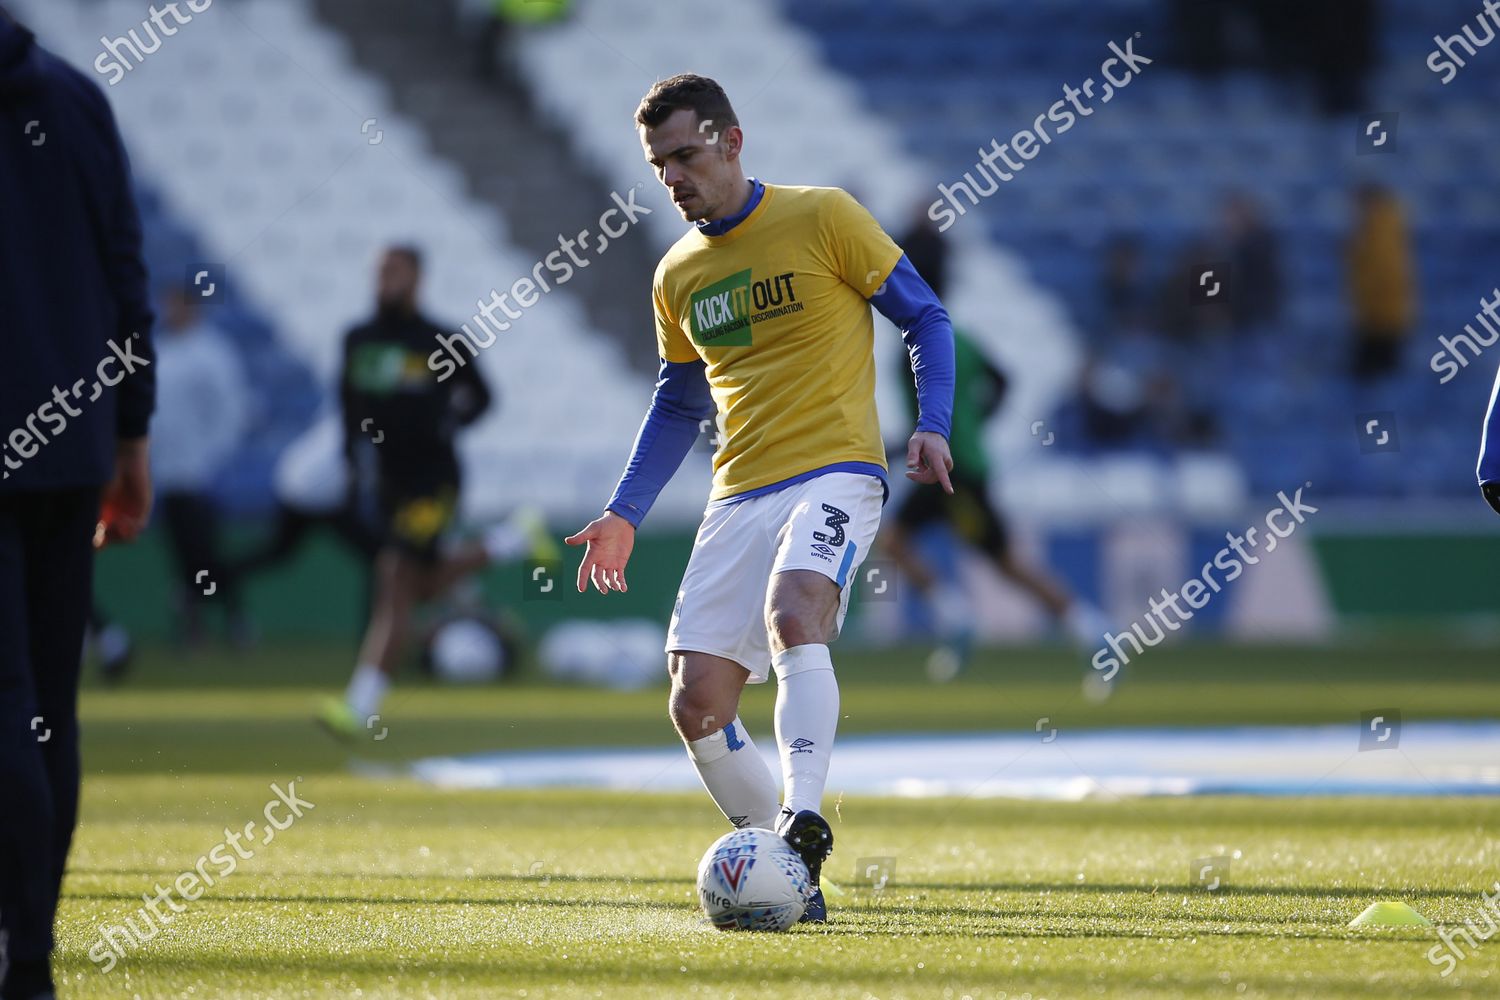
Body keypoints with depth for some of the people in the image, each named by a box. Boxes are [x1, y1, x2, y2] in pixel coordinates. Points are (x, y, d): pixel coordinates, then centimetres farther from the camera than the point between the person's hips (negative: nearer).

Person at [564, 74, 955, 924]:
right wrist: (625, 514, 17)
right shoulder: (677, 276, 15)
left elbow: (924, 316, 2)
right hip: (740, 494, 6)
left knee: (792, 615, -35)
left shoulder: (823, 218, -2)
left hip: (836, 471, -6)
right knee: (698, 705, -5)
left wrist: (932, 425, -13)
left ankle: (803, 820, -40)